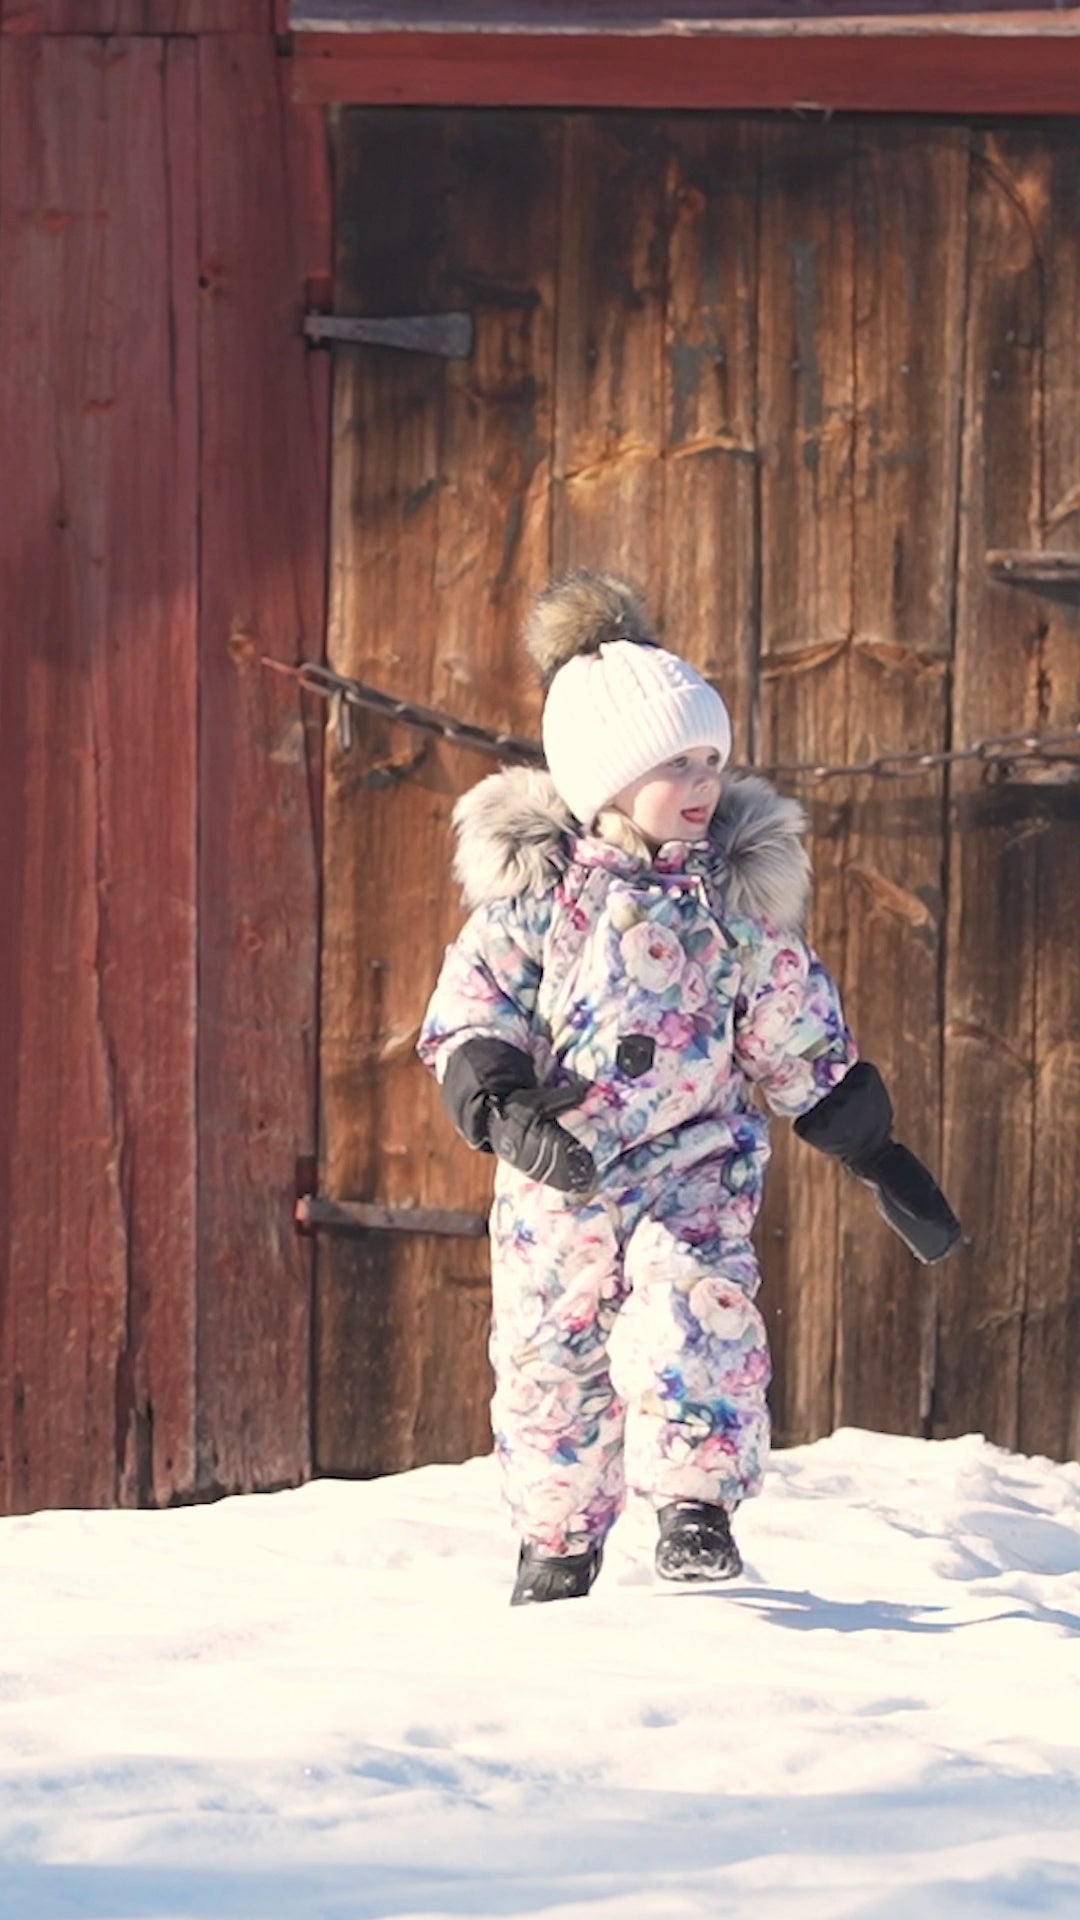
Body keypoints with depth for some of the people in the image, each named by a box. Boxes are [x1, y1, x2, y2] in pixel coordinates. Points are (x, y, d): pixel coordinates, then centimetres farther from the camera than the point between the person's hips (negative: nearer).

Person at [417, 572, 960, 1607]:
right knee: (547, 1353, 8)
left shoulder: (738, 889, 0)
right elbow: (469, 1007, -3)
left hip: (694, 1157, 0)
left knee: (694, 1309, -24)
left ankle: (696, 1501, -15)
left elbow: (796, 1033, 8)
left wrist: (876, 1153, 9)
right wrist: (499, 1101, -23)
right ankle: (558, 1537, 26)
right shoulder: (531, 887, -5)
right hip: (555, 1170, 0)